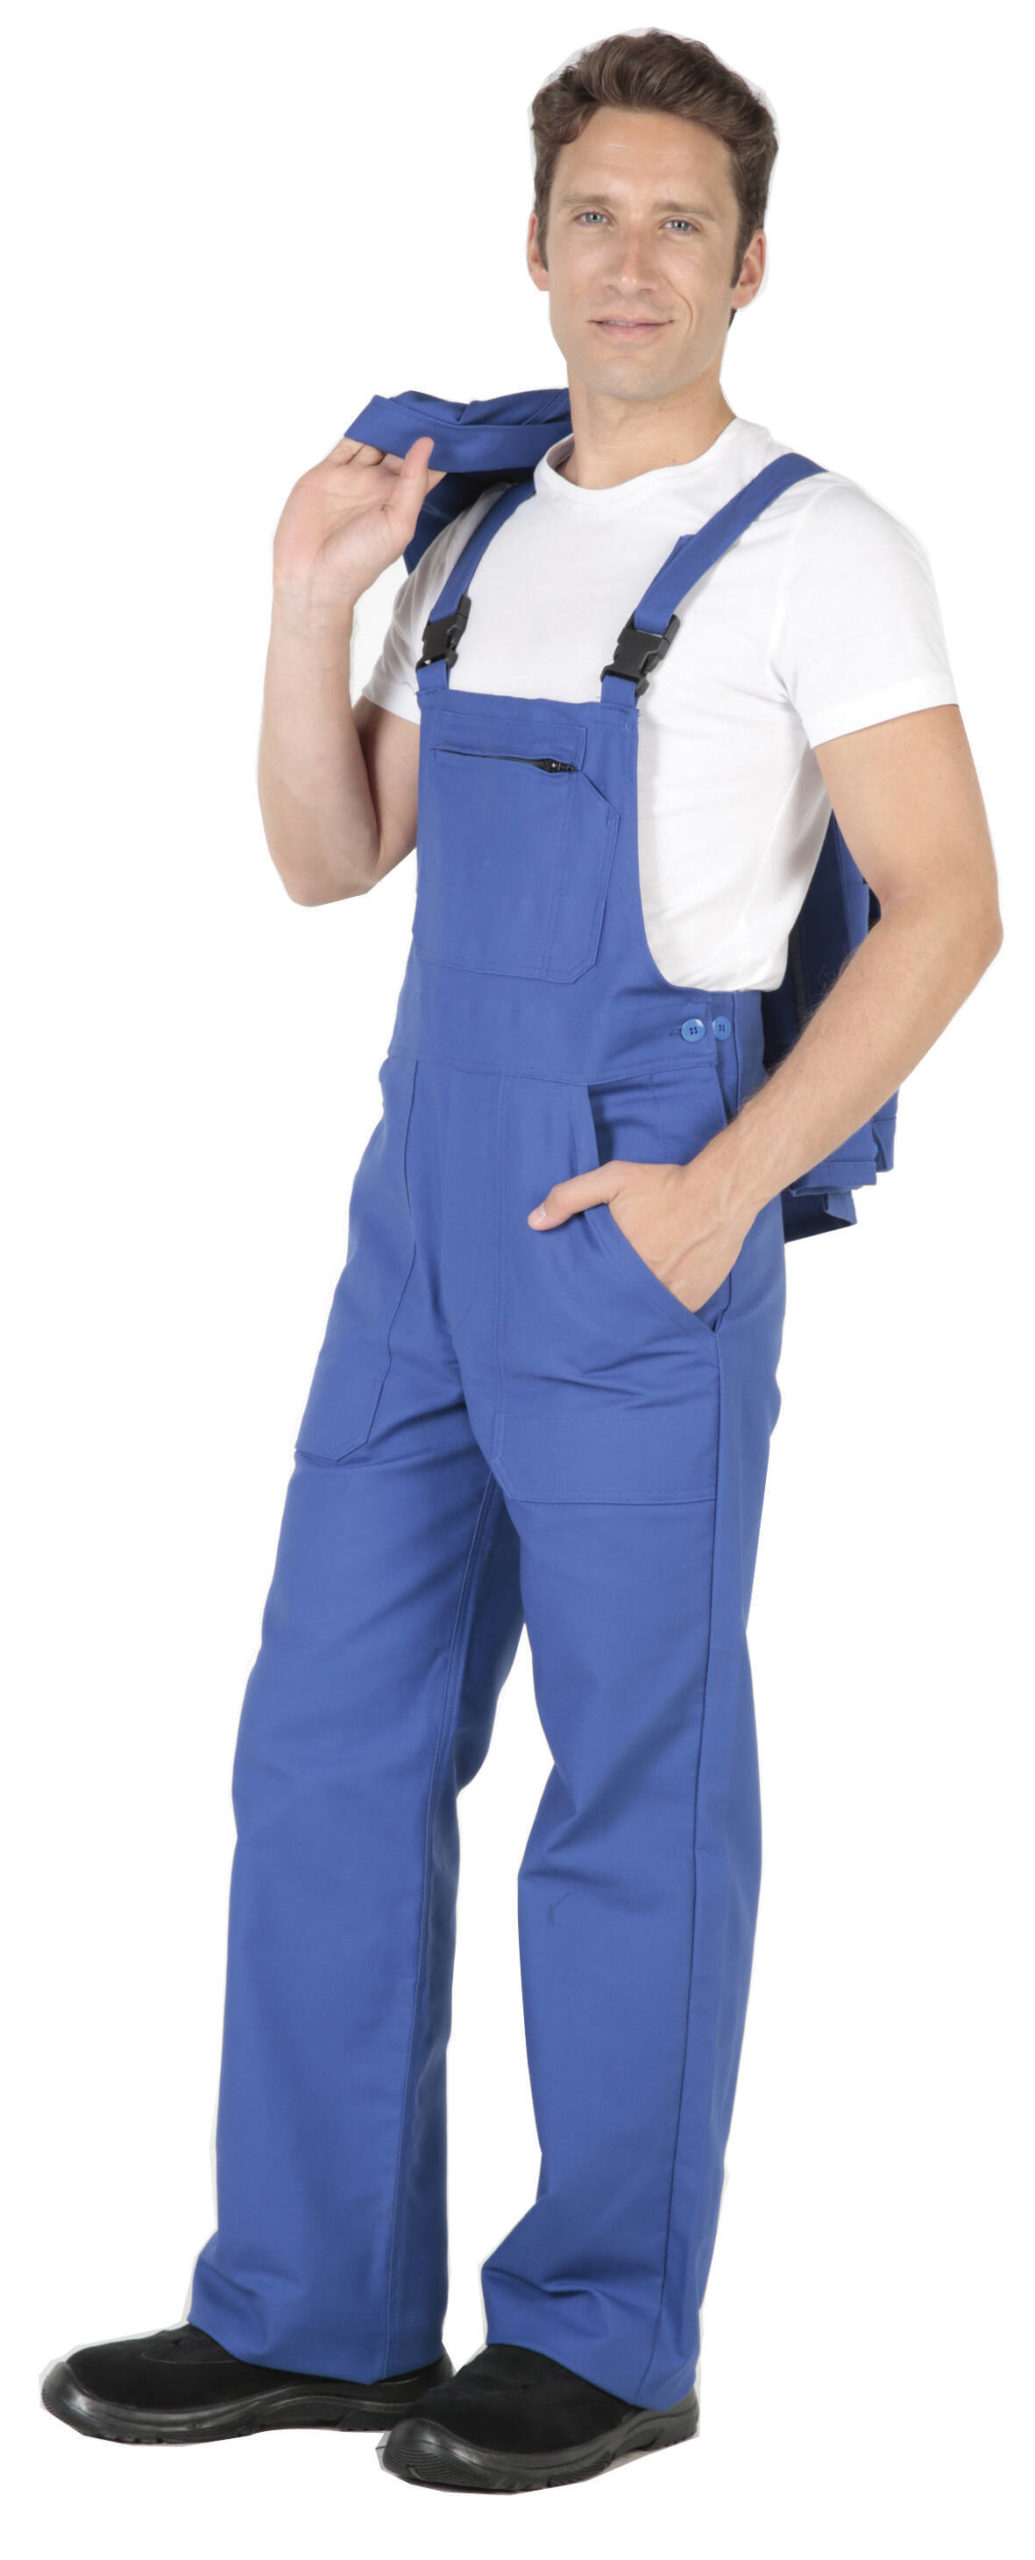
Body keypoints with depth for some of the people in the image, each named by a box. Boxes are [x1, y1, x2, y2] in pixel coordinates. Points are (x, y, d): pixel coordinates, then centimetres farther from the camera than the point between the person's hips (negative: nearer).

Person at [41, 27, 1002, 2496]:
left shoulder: (816, 550, -6)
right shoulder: (482, 530, 14)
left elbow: (946, 907, -12)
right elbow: (329, 858, 16)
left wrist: (717, 1189, -16)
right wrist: (312, 602, 2)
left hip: (635, 1224, -7)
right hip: (425, 1203, 7)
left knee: (635, 1784, 2)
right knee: (328, 1742, 9)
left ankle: (609, 2333, 15)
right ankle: (312, 2309, 20)